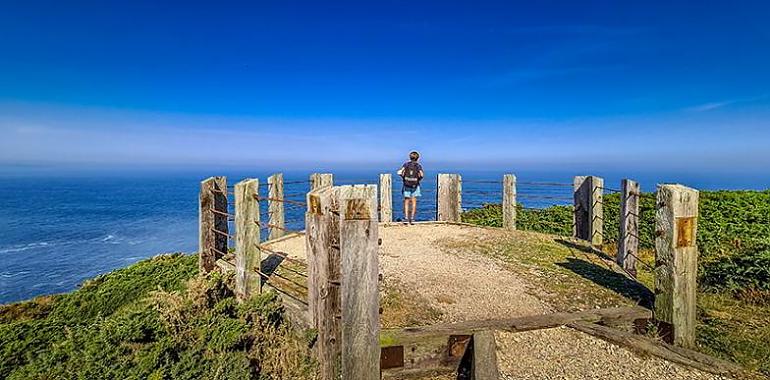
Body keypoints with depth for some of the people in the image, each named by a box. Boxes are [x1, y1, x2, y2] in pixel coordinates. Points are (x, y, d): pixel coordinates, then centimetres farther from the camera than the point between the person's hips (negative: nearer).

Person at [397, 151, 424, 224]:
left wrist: (403, 177, 6)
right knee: (414, 202, 5)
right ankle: (412, 218, -1)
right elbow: (422, 175, -16)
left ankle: (406, 218, -2)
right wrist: (419, 179, 3)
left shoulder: (406, 164, 2)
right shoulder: (418, 166, -1)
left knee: (406, 202, 6)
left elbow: (399, 172, -10)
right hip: (415, 186, -1)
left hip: (406, 185, 1)